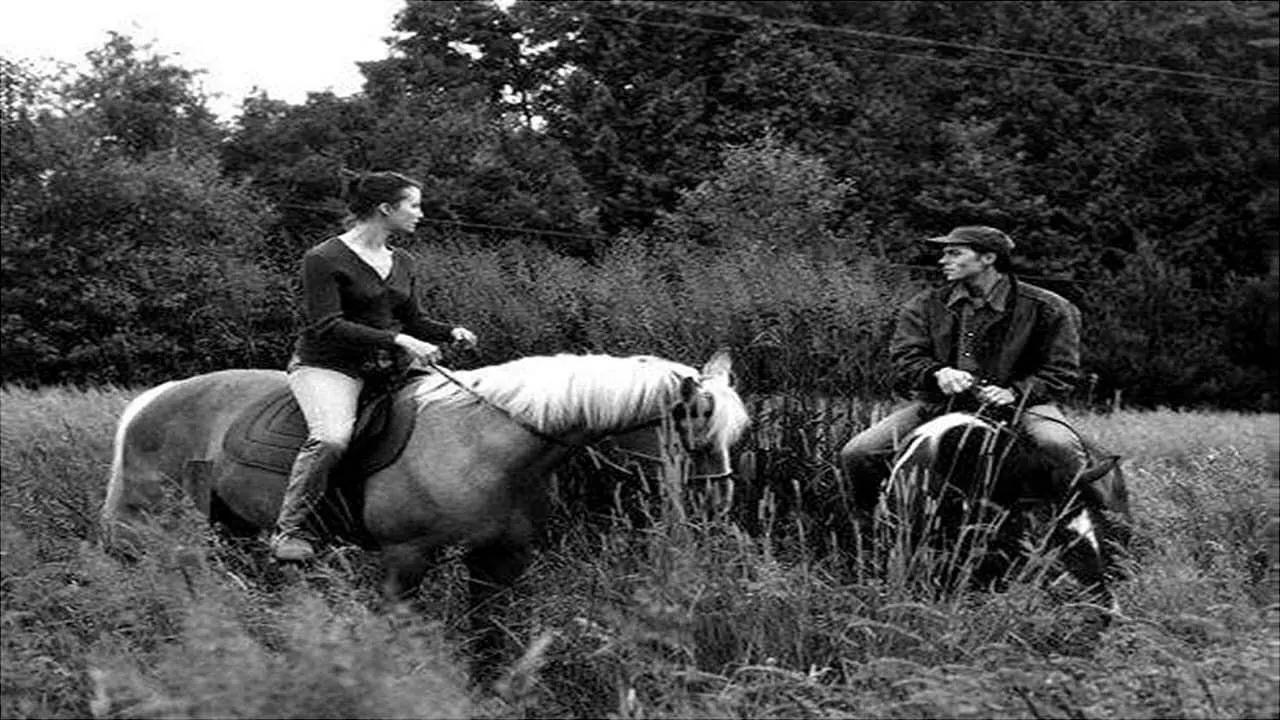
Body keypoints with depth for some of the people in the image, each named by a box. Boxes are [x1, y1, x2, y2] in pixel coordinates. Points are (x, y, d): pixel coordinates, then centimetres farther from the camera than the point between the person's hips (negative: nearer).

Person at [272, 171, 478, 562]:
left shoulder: (402, 262, 14)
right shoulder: (323, 260, -10)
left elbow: (413, 322, 21)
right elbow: (327, 326, -18)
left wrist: (451, 331, 0)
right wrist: (398, 340, -24)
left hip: (386, 367, 7)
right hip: (326, 365, -7)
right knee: (332, 438, -35)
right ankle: (289, 530, -20)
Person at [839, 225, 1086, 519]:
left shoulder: (1047, 308, 3)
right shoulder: (925, 306, 13)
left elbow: (1061, 373, 2)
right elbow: (905, 360, 5)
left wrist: (1014, 392, -16)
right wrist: (938, 373, -19)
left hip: (1018, 404, -2)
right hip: (937, 403, 3)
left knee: (1060, 447, -35)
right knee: (856, 455, -15)